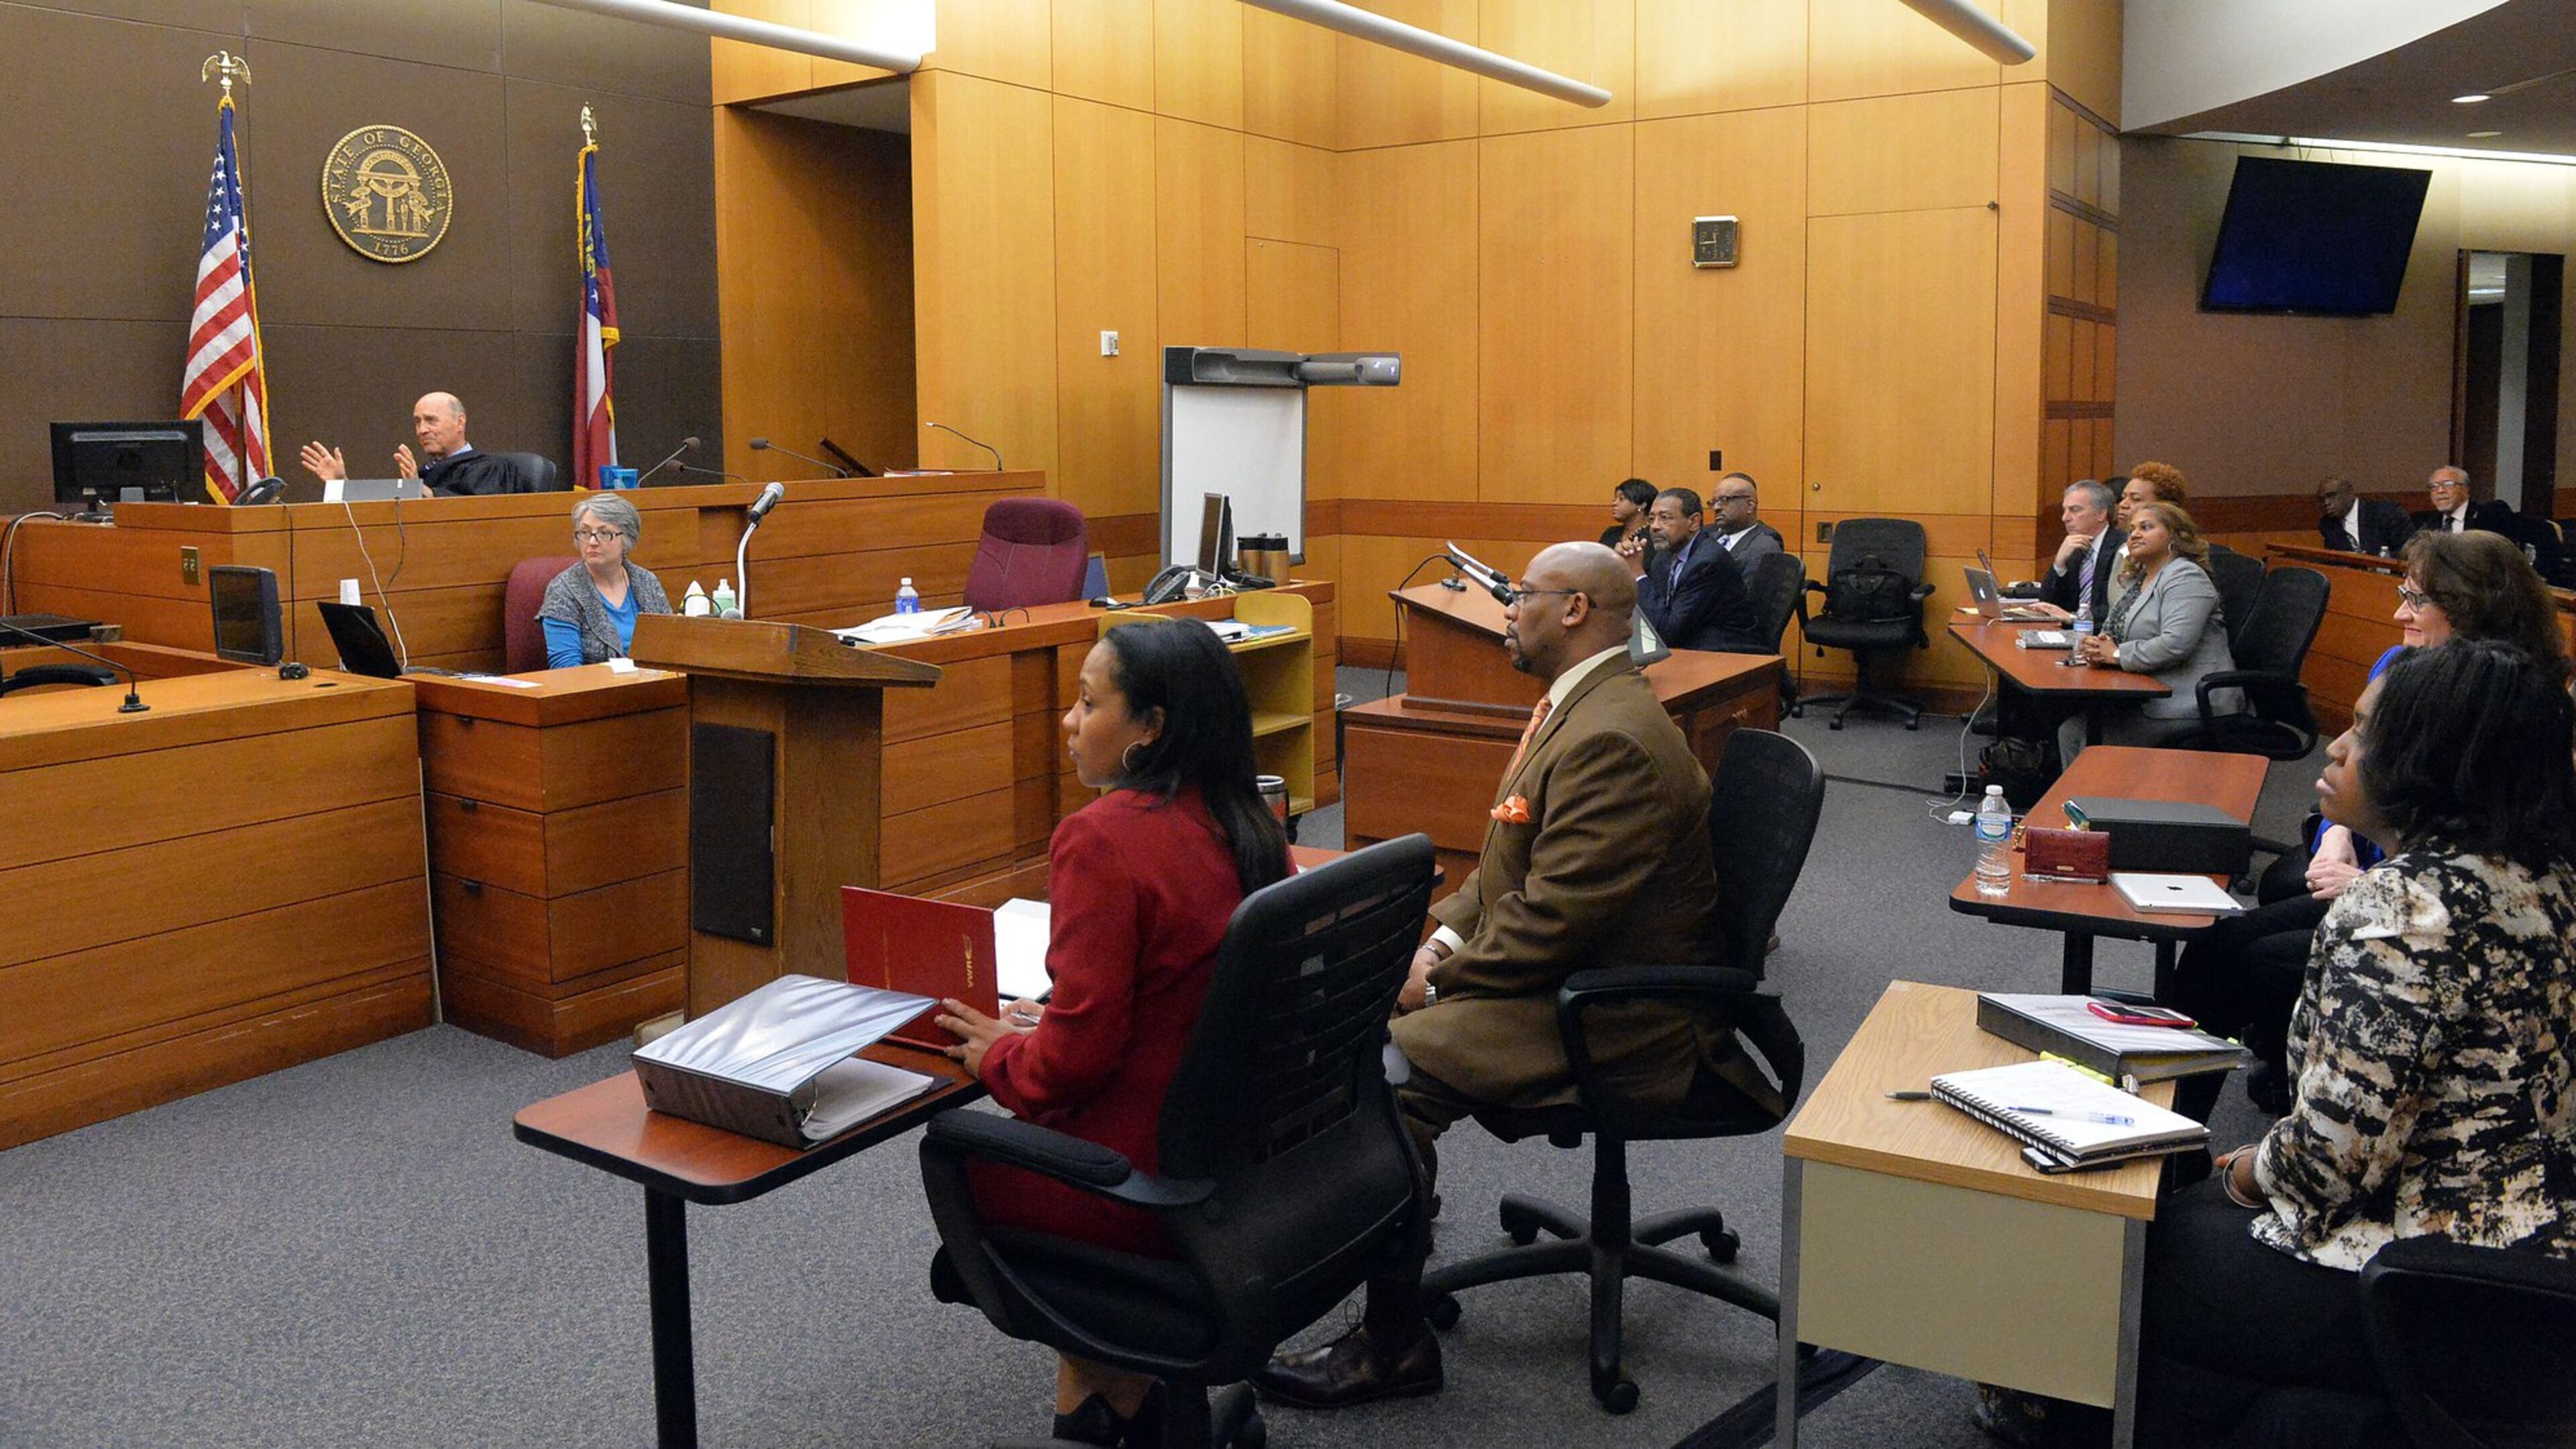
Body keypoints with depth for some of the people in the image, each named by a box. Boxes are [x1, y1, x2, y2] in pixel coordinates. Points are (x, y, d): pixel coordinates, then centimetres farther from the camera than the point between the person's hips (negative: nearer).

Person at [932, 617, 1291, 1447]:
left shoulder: (1102, 838, -22)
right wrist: (1043, 1029, 14)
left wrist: (996, 1053, -1)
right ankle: (1121, 1380, 26)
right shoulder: (1249, 827, 1)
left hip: (1146, 1182, -7)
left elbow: (1075, 1058, -22)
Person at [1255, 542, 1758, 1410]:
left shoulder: (1613, 739, -23)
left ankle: (1394, 1346, -8)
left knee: (1386, 1076, -22)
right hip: (1546, 971, 11)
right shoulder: (1578, 706, 11)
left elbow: (1553, 921, -25)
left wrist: (1443, 980, -14)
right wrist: (1445, 938, 2)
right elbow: (1508, 863, 18)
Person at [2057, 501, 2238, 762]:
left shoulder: (2186, 577, -11)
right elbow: (2115, 634, 21)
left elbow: (2175, 644, -25)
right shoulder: (2139, 580, 18)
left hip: (2188, 702, -9)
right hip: (2146, 695, 9)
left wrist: (2117, 654, -16)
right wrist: (2099, 648, -4)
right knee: (2070, 730, -6)